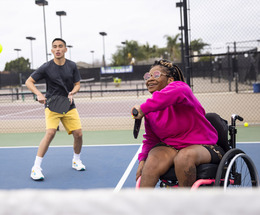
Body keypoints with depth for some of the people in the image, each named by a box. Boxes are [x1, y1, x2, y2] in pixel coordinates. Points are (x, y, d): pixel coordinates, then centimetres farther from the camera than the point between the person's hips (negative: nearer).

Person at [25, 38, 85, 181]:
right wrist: (39, 94, -20)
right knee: (50, 132, -22)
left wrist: (72, 93, -13)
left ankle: (76, 161, 24)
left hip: (69, 106, 4)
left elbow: (77, 84, 9)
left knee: (78, 134, -4)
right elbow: (29, 82, -4)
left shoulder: (72, 66, 1)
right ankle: (36, 168, -12)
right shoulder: (46, 67, -8)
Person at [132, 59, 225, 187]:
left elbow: (174, 93, -41)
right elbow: (150, 139, 15)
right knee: (152, 161, -26)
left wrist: (143, 108, -42)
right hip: (169, 147, 5)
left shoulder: (180, 87, -13)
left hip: (201, 146, -4)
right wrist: (143, 159, -3)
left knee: (184, 157, -36)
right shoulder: (150, 110, 8)